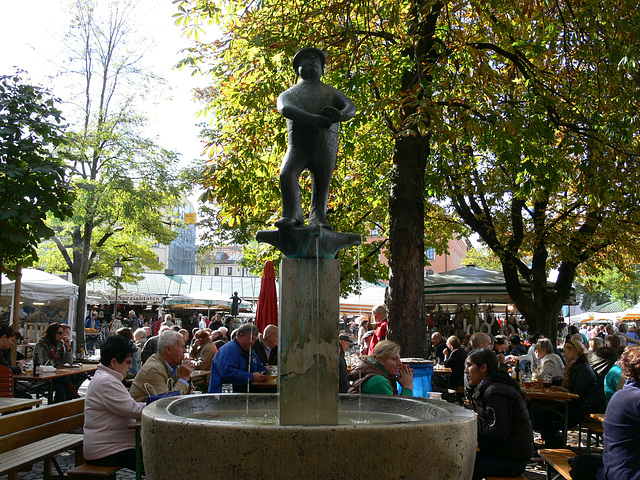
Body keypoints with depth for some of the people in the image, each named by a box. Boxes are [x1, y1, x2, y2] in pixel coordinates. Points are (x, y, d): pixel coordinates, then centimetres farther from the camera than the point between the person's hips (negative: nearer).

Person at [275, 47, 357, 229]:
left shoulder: (332, 92, 25)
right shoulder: (289, 93, 20)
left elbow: (351, 108, 6)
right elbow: (284, 108, -6)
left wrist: (340, 115, -22)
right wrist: (312, 118, -25)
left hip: (326, 146, 2)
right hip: (298, 144, -1)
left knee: (322, 182, -12)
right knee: (286, 174, -23)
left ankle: (318, 218, -14)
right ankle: (292, 214, -16)